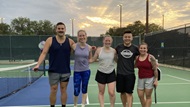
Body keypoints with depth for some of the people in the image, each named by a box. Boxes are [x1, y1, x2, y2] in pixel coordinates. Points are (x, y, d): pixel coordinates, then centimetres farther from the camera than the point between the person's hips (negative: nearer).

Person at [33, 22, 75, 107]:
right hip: (53, 71, -1)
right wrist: (38, 64, -17)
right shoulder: (50, 40, -2)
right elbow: (44, 53, -6)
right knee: (53, 90, 7)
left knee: (63, 90, 11)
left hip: (66, 71, 1)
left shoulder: (70, 41, 2)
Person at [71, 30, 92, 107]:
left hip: (86, 71, 2)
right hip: (77, 71, -2)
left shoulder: (89, 47, -2)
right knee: (76, 91, 2)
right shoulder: (74, 46, -8)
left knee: (84, 89, 13)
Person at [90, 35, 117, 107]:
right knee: (101, 92, 10)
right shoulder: (99, 50, -3)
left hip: (111, 73, 0)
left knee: (111, 93, -4)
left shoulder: (113, 51, 0)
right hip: (101, 73, 0)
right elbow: (93, 59, 4)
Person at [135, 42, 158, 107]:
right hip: (140, 79, 5)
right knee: (140, 96, 7)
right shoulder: (137, 58, 3)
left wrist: (156, 80, -11)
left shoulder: (150, 57, -11)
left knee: (148, 96, 4)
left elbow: (155, 69, -9)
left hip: (149, 79, -5)